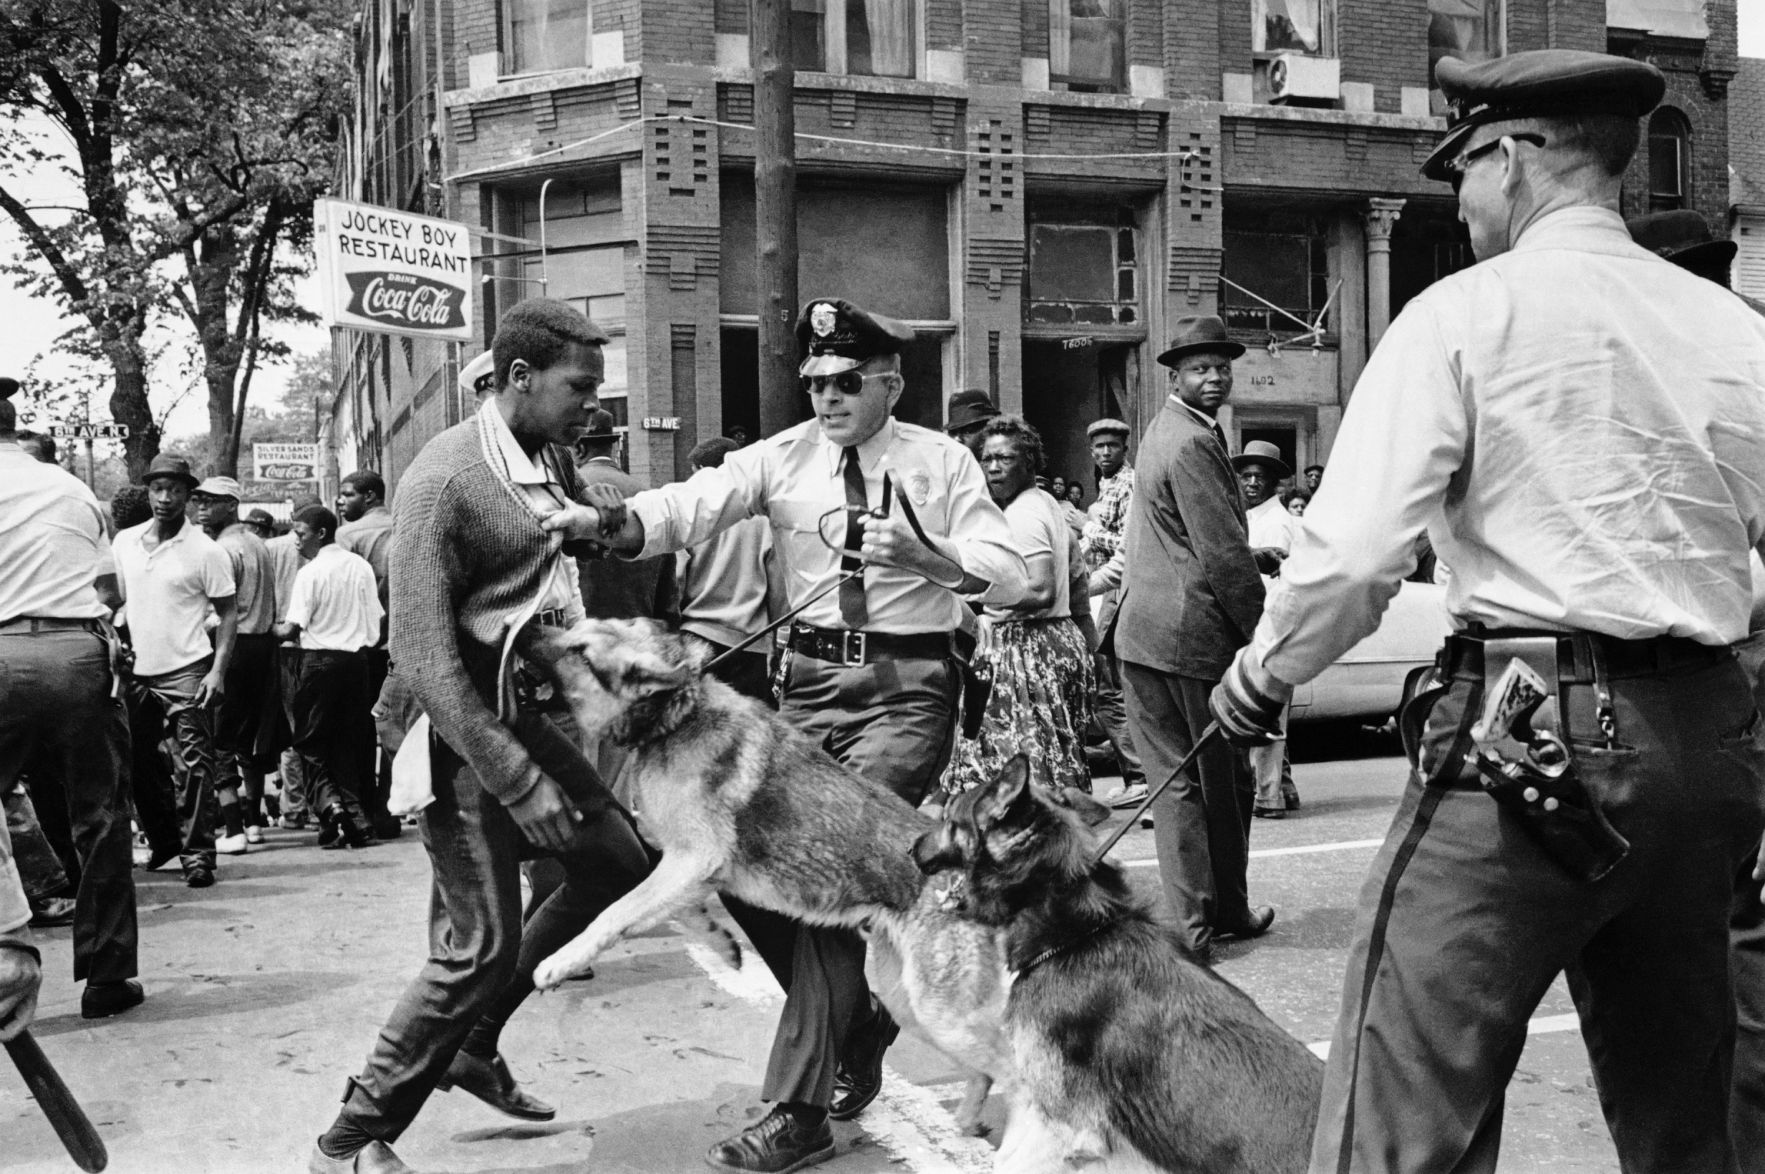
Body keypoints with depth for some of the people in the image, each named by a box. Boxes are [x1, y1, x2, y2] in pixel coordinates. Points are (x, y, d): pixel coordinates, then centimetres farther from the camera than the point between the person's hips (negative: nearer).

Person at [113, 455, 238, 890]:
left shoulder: (205, 551, -6)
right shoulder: (124, 542, 7)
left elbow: (229, 614, -4)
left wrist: (217, 670, -14)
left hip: (186, 673, -5)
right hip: (136, 672, 5)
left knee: (194, 765, -6)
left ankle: (198, 854, -1)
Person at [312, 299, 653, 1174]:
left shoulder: (555, 461, 6)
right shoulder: (446, 477, -19)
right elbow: (422, 653, -24)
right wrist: (516, 782, -26)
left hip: (528, 706, 9)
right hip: (459, 724, -9)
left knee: (617, 862, 13)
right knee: (480, 940, -7)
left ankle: (472, 1043, 27)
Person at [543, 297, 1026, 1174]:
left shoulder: (941, 462, 0)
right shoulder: (783, 456, 4)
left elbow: (1008, 576, -8)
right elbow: (693, 506, -13)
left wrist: (922, 557, -27)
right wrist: (607, 521, -33)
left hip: (908, 685, -4)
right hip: (811, 680, 4)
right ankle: (857, 1014, 28)